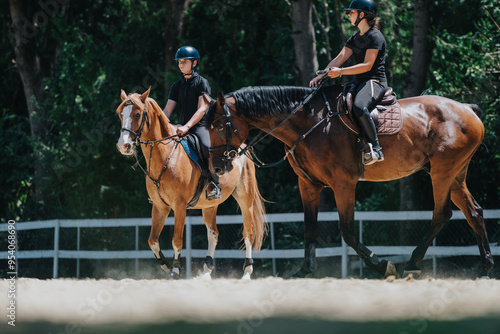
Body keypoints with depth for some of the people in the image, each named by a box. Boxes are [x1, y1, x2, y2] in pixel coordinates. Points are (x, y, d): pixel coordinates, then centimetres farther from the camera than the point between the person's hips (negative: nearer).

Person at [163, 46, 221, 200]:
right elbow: (167, 110, 11)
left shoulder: (202, 82, -2)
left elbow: (202, 109, -12)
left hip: (200, 126, -7)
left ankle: (215, 185, -27)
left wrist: (187, 126, -24)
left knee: (208, 147, -35)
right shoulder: (177, 86, 15)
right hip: (182, 128, 7)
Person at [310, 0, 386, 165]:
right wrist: (321, 76, -3)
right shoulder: (355, 38, 17)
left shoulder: (375, 36, -11)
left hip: (375, 81, -10)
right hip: (359, 82, 10)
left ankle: (376, 149, -35)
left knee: (359, 107, -38)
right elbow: (339, 59, 11)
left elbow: (367, 65, -18)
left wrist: (341, 71, -24)